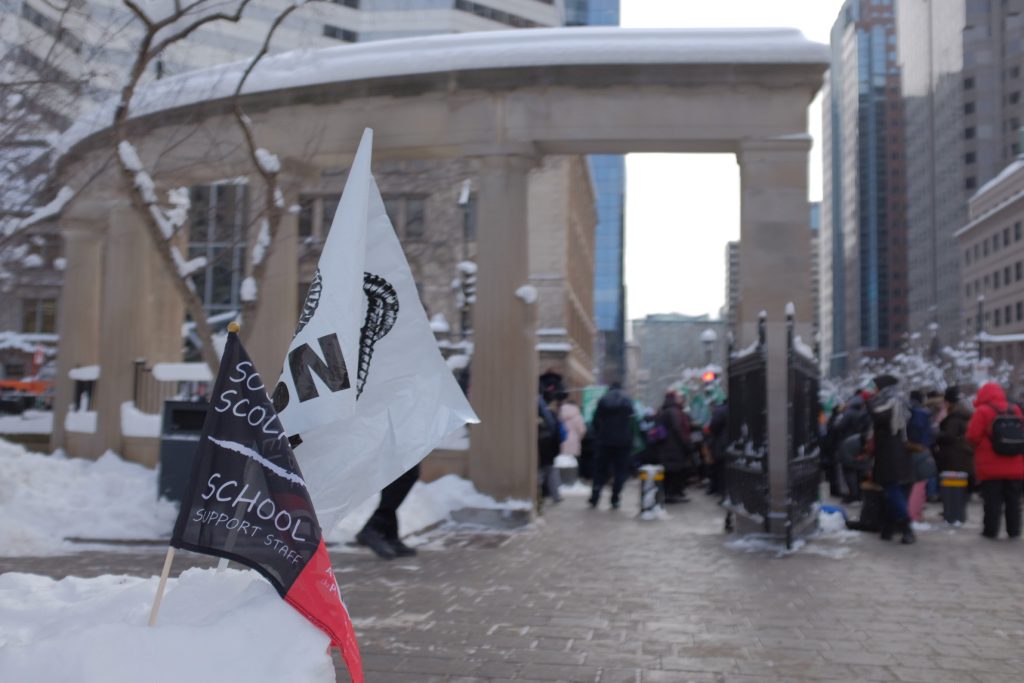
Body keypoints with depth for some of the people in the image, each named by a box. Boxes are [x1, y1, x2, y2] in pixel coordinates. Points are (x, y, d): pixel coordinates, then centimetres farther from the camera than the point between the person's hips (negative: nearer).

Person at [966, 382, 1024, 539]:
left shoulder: (982, 411, -9)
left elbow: (972, 437, -12)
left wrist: (982, 446, 9)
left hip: (990, 466, -4)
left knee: (992, 500, 0)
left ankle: (991, 530, 1)